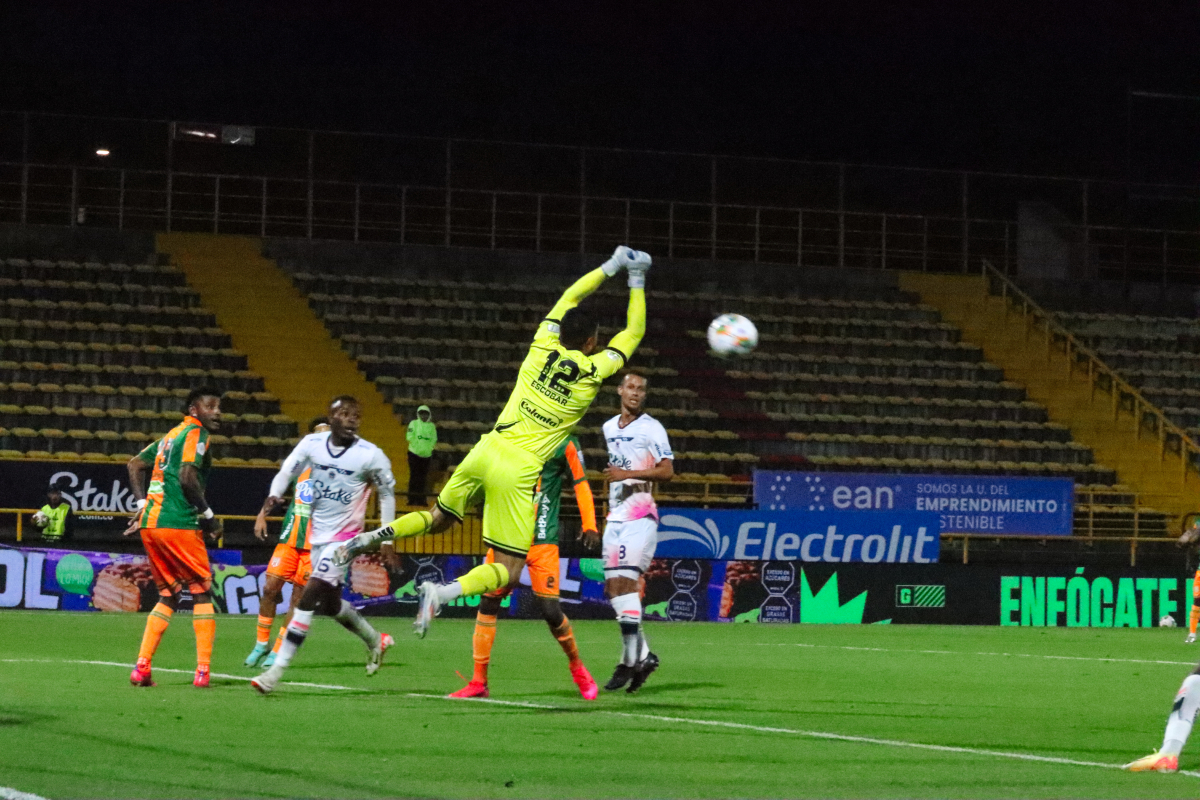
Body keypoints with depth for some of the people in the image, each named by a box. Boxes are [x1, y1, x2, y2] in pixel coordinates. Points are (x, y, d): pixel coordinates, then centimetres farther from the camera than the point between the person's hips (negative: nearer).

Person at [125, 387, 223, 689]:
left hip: (150, 523, 8)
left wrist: (142, 504, 22)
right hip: (177, 525, -8)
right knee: (202, 592, 3)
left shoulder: (172, 435, 21)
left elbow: (135, 464, 27)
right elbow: (187, 475, -18)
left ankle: (141, 667, 4)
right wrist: (208, 515, -10)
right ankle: (203, 670, -3)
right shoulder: (196, 433, -5)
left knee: (168, 596, 15)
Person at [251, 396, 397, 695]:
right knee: (330, 604, 17)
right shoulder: (312, 444, -4)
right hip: (318, 535, 5)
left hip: (344, 537, -5)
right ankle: (374, 640, 45)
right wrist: (274, 495, -19)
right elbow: (286, 472, 4)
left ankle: (276, 670, -15)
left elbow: (387, 493, 1)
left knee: (309, 597, -16)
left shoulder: (371, 456, -12)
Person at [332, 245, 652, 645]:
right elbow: (633, 333, 11)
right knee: (507, 571, -1)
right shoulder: (593, 372, -5)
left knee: (438, 518, 28)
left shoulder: (543, 349, 5)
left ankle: (373, 536, 5)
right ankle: (442, 593, -27)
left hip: (487, 451, 5)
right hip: (518, 473, -5)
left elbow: (570, 296, 21)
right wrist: (636, 282, 20)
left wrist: (612, 266, 26)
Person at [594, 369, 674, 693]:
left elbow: (667, 471, -14)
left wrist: (629, 474, -22)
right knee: (612, 587, 2)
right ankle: (644, 655, 9)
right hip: (615, 516, 8)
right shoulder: (609, 428, 16)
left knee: (626, 581, -16)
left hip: (640, 516, -8)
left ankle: (629, 660, -13)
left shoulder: (651, 429, -6)